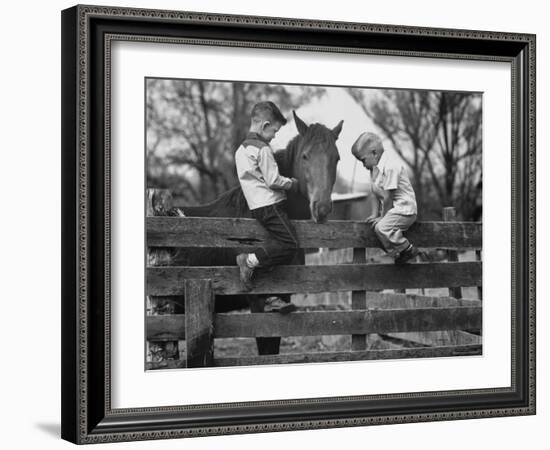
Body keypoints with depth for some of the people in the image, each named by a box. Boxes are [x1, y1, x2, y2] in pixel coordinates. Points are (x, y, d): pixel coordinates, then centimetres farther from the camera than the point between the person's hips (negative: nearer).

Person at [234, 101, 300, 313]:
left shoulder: (242, 149, 16)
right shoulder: (263, 149, -12)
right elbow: (273, 180, -15)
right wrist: (292, 182, 2)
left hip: (256, 206, 10)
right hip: (270, 204, -10)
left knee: (279, 247, 10)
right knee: (290, 243, -14)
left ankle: (272, 298, 8)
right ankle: (251, 260, -17)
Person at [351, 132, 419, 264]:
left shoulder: (390, 166, -22)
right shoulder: (375, 167, 10)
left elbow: (388, 196, -19)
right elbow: (379, 193, 14)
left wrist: (382, 217, -12)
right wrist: (376, 213, 6)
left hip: (404, 209, -10)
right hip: (391, 209, 10)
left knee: (381, 227, -26)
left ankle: (408, 249, -12)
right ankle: (397, 253, 10)